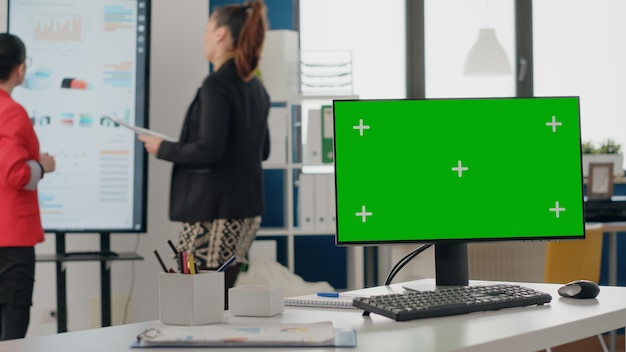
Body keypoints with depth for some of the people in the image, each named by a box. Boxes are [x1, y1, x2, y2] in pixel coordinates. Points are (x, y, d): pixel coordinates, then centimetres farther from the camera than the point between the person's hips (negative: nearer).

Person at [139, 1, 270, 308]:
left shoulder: (217, 84, -14)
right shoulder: (256, 88, 12)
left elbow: (209, 150, -21)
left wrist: (163, 149, -5)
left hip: (214, 212, -9)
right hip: (246, 210, 9)